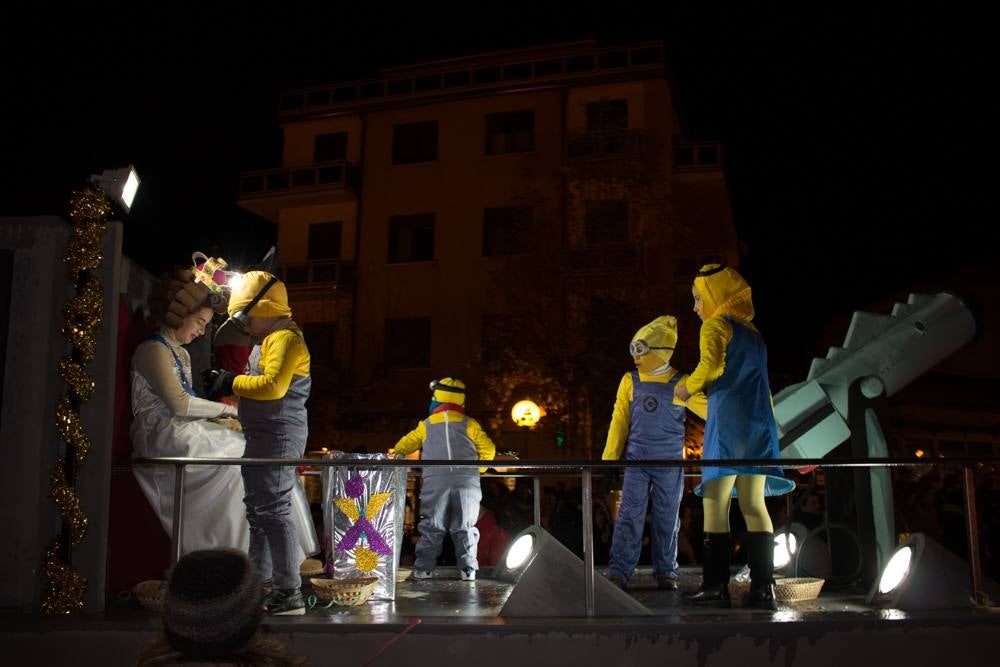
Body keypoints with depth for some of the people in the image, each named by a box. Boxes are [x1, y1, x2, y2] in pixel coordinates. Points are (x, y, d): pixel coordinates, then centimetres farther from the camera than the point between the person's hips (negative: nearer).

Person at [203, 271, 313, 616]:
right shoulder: (268, 341, 21)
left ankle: (289, 593, -9)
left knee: (273, 510, -12)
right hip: (265, 436, 11)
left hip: (278, 435, -11)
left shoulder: (285, 339, -12)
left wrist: (232, 382, -13)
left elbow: (272, 386, -24)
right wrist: (227, 385, 9)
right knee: (258, 509, 16)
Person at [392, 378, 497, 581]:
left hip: (435, 482, 0)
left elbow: (405, 445, 22)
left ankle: (424, 568, 5)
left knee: (432, 527, 8)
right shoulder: (470, 424, 10)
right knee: (465, 527, 7)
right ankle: (468, 569, 4)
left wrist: (394, 456, 41)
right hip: (467, 481, 0)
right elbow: (489, 449, 10)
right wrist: (479, 469, 26)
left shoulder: (426, 425, 13)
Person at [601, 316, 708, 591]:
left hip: (670, 464, -1)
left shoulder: (681, 384, -3)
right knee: (630, 516, -5)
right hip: (637, 460, 1)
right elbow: (619, 421, 6)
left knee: (667, 519, 7)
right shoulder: (630, 381, 3)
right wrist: (609, 459, 4)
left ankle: (666, 571, 19)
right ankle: (619, 572, -4)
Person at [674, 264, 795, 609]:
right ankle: (763, 587, 1)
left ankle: (716, 584, -4)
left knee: (715, 502, -3)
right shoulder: (753, 332, 22)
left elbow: (711, 363, -18)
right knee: (753, 505, 5)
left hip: (727, 421, -7)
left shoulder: (717, 325, -1)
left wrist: (689, 386, -1)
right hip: (758, 422, 7)